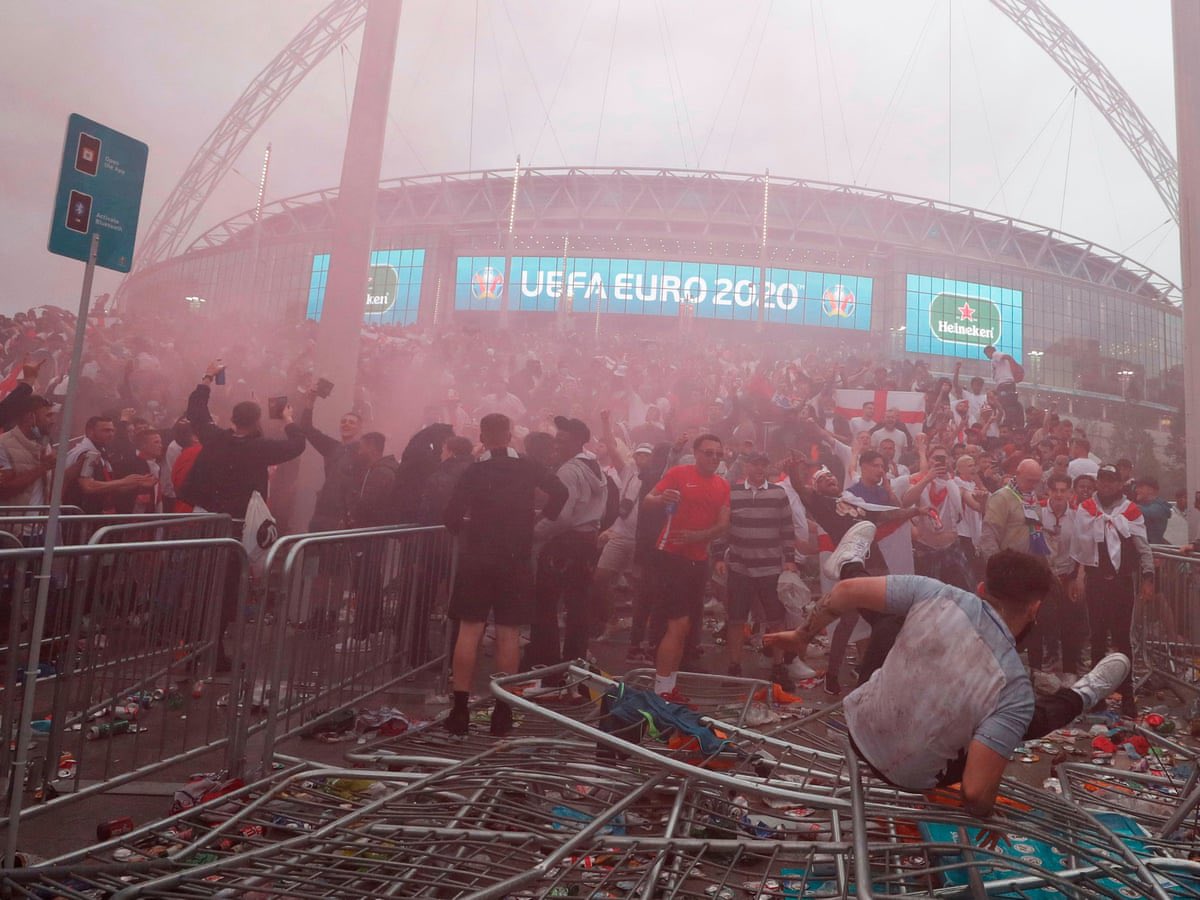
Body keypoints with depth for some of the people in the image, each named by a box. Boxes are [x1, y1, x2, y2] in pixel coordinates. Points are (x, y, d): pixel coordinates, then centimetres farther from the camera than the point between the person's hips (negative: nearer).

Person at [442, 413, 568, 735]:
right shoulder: (528, 467, 1)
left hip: (477, 559, -1)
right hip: (515, 560, 1)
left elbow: (451, 518, -8)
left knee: (469, 631, 4)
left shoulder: (474, 471, -4)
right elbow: (559, 492, -10)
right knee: (508, 634, 5)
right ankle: (503, 711, 9)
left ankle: (460, 709, 5)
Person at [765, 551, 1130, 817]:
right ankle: (1079, 697, 40)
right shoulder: (1014, 687, -27)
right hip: (913, 778, -2)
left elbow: (847, 591, -18)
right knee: (1033, 712, 12)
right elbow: (975, 792, -29)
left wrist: (801, 635, -2)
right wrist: (982, 810, -5)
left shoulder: (938, 594, -23)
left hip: (858, 727, 3)